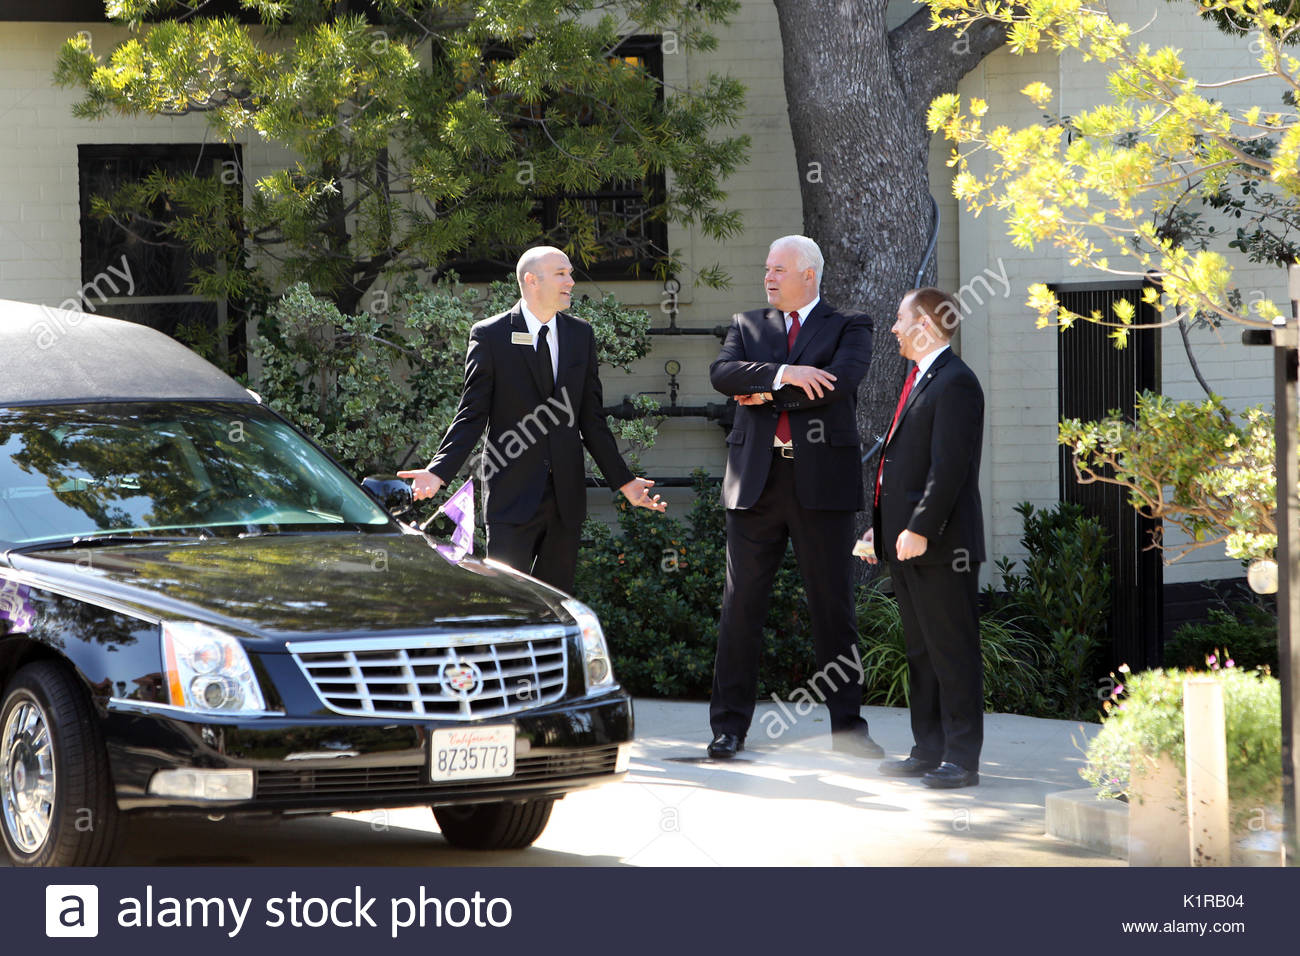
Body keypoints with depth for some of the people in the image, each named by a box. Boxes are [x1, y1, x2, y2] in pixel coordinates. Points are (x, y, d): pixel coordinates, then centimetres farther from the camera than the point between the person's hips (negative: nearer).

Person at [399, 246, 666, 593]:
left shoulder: (580, 334, 12)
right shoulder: (489, 335, -2)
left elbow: (592, 418, 15)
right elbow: (472, 416, -3)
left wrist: (622, 480, 12)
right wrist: (439, 471, -16)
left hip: (566, 496, 4)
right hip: (512, 496, -4)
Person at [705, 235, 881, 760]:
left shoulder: (848, 327, 6)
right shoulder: (747, 326, 15)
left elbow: (839, 381, -13)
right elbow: (722, 373, -4)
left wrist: (766, 396, -8)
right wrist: (781, 374, -18)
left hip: (821, 480, -2)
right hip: (756, 479, 2)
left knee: (833, 606, 2)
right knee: (741, 601, 2)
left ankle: (846, 723, 9)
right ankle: (729, 724, 7)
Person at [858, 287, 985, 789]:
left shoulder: (956, 383, -13)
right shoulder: (919, 380, 19)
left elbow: (949, 466, -21)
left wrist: (920, 529, -23)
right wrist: (881, 526, 19)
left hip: (941, 545, -10)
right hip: (907, 543, 10)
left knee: (953, 653, -5)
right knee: (920, 651, 13)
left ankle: (962, 758, -3)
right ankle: (929, 751, 19)